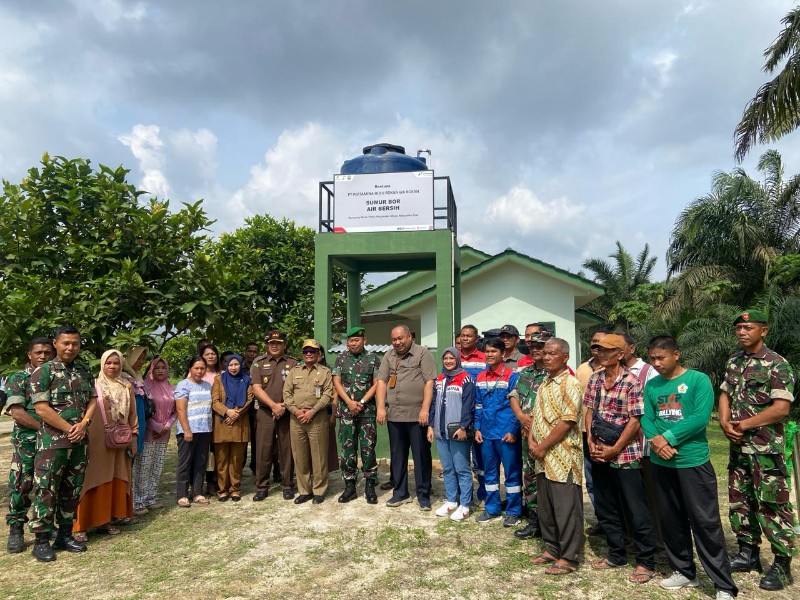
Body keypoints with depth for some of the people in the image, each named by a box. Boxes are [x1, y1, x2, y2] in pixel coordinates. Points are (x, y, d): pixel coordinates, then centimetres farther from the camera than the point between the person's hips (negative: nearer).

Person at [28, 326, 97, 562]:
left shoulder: (85, 372, 10)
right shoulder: (43, 371, -7)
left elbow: (92, 400, 9)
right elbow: (42, 409, -13)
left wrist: (83, 425, -9)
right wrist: (69, 429, -12)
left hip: (79, 442, 5)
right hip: (52, 442, -5)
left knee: (72, 490, 11)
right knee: (46, 491, -1)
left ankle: (65, 535, 23)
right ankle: (41, 540, 11)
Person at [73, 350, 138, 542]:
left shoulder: (127, 387, 8)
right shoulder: (93, 385, -2)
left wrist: (133, 438, 8)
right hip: (97, 441, -3)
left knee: (115, 482, 7)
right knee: (93, 481, -3)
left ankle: (106, 520, 18)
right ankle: (81, 525, 3)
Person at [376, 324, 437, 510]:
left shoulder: (422, 353, -3)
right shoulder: (388, 356, 12)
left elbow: (429, 382, -9)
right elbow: (382, 381, 8)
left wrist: (425, 409, -15)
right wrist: (381, 407, -2)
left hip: (417, 415, -5)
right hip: (394, 415, 5)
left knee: (421, 456, 4)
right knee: (397, 456, 13)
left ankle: (423, 495, 15)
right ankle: (400, 493, 26)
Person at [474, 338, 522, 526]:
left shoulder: (512, 375, -8)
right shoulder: (481, 378, 9)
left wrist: (513, 430, -13)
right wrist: (477, 428, 8)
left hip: (507, 433, -5)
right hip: (486, 433, 6)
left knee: (512, 472, 5)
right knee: (490, 472, 14)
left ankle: (513, 511, 17)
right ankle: (492, 508, 27)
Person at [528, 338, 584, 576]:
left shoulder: (570, 384, -13)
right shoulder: (544, 384, 14)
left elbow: (567, 421, -19)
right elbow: (535, 415, 17)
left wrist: (543, 446, -15)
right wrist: (531, 440, 1)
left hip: (562, 456, -8)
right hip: (542, 457, 8)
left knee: (566, 509, 2)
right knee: (545, 507, 17)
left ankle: (569, 558, 13)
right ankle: (552, 548, 31)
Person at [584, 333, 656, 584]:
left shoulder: (631, 382, -13)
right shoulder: (594, 379, 6)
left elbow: (635, 421, -14)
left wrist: (613, 450, -13)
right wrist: (591, 443, -2)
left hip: (624, 455, -6)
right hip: (599, 455, 7)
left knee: (637, 511, 4)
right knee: (605, 509, 16)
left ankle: (646, 562, 18)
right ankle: (617, 555, 32)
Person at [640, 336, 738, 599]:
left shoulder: (698, 380, -8)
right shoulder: (651, 385, 6)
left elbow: (701, 417, -18)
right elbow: (646, 419, 3)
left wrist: (668, 437, -18)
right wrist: (656, 441, -17)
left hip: (693, 462, -5)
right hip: (661, 463, 5)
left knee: (705, 522, 0)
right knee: (671, 520, 15)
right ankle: (684, 571, 32)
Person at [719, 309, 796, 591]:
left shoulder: (777, 364, -11)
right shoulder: (734, 361, 10)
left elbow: (781, 408, -16)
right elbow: (725, 395, 12)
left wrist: (746, 424, -13)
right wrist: (725, 423, -5)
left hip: (766, 448, -7)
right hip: (738, 446, 7)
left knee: (772, 504, -1)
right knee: (739, 500, 14)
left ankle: (782, 565, 12)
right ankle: (748, 553, 28)